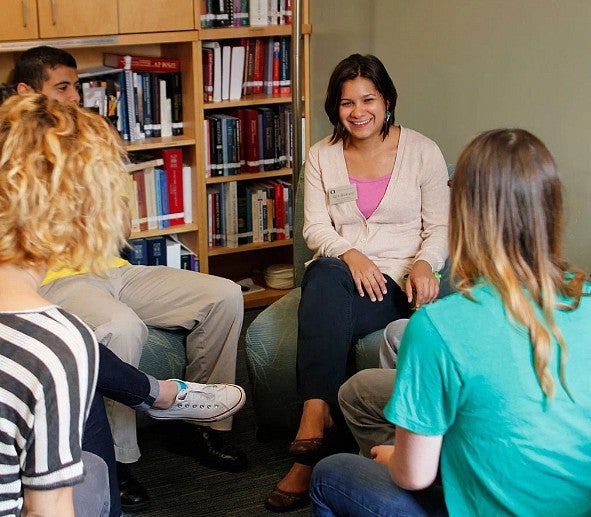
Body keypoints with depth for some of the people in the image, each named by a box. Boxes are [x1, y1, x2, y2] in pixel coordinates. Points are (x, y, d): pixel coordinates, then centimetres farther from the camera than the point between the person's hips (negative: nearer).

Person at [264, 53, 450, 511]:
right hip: (338, 271, 3)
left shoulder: (422, 152, 4)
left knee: (323, 317, -32)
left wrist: (424, 263, -18)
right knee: (324, 279, -37)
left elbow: (440, 227, 4)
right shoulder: (322, 156, 11)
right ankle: (318, 414, -41)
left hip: (397, 281, -2)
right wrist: (349, 254, -17)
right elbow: (315, 227, 4)